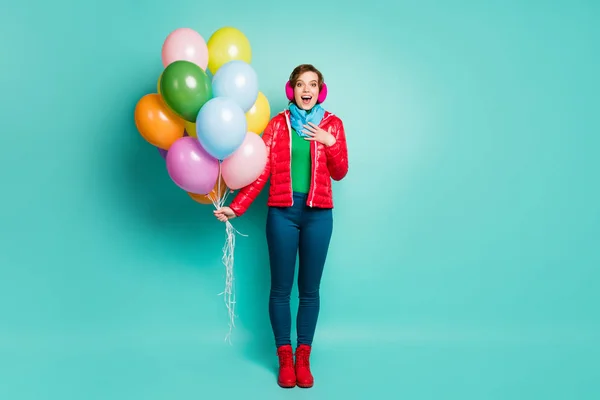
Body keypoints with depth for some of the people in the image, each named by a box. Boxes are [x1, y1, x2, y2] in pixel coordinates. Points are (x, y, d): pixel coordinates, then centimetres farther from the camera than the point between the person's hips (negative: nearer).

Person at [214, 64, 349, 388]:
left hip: (318, 214, 1)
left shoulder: (332, 124, 6)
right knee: (280, 288, 4)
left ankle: (303, 358, 21)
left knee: (309, 289, 7)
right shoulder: (277, 124, 4)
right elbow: (260, 171, -1)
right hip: (282, 212, 0)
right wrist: (236, 207, -10)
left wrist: (329, 142, -11)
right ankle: (285, 358, 19)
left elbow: (340, 173, 4)